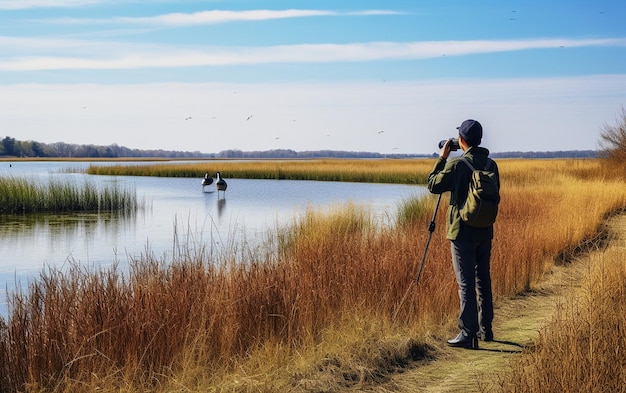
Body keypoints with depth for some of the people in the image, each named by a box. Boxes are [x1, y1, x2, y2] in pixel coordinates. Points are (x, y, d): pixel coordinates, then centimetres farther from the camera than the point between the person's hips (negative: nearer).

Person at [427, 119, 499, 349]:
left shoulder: (457, 164, -14)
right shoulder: (491, 164, 4)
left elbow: (433, 185, -5)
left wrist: (441, 159, 4)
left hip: (463, 232, -6)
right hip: (485, 232, 6)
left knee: (466, 283, -4)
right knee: (483, 280, 15)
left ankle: (468, 334, -4)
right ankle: (485, 329, 23)